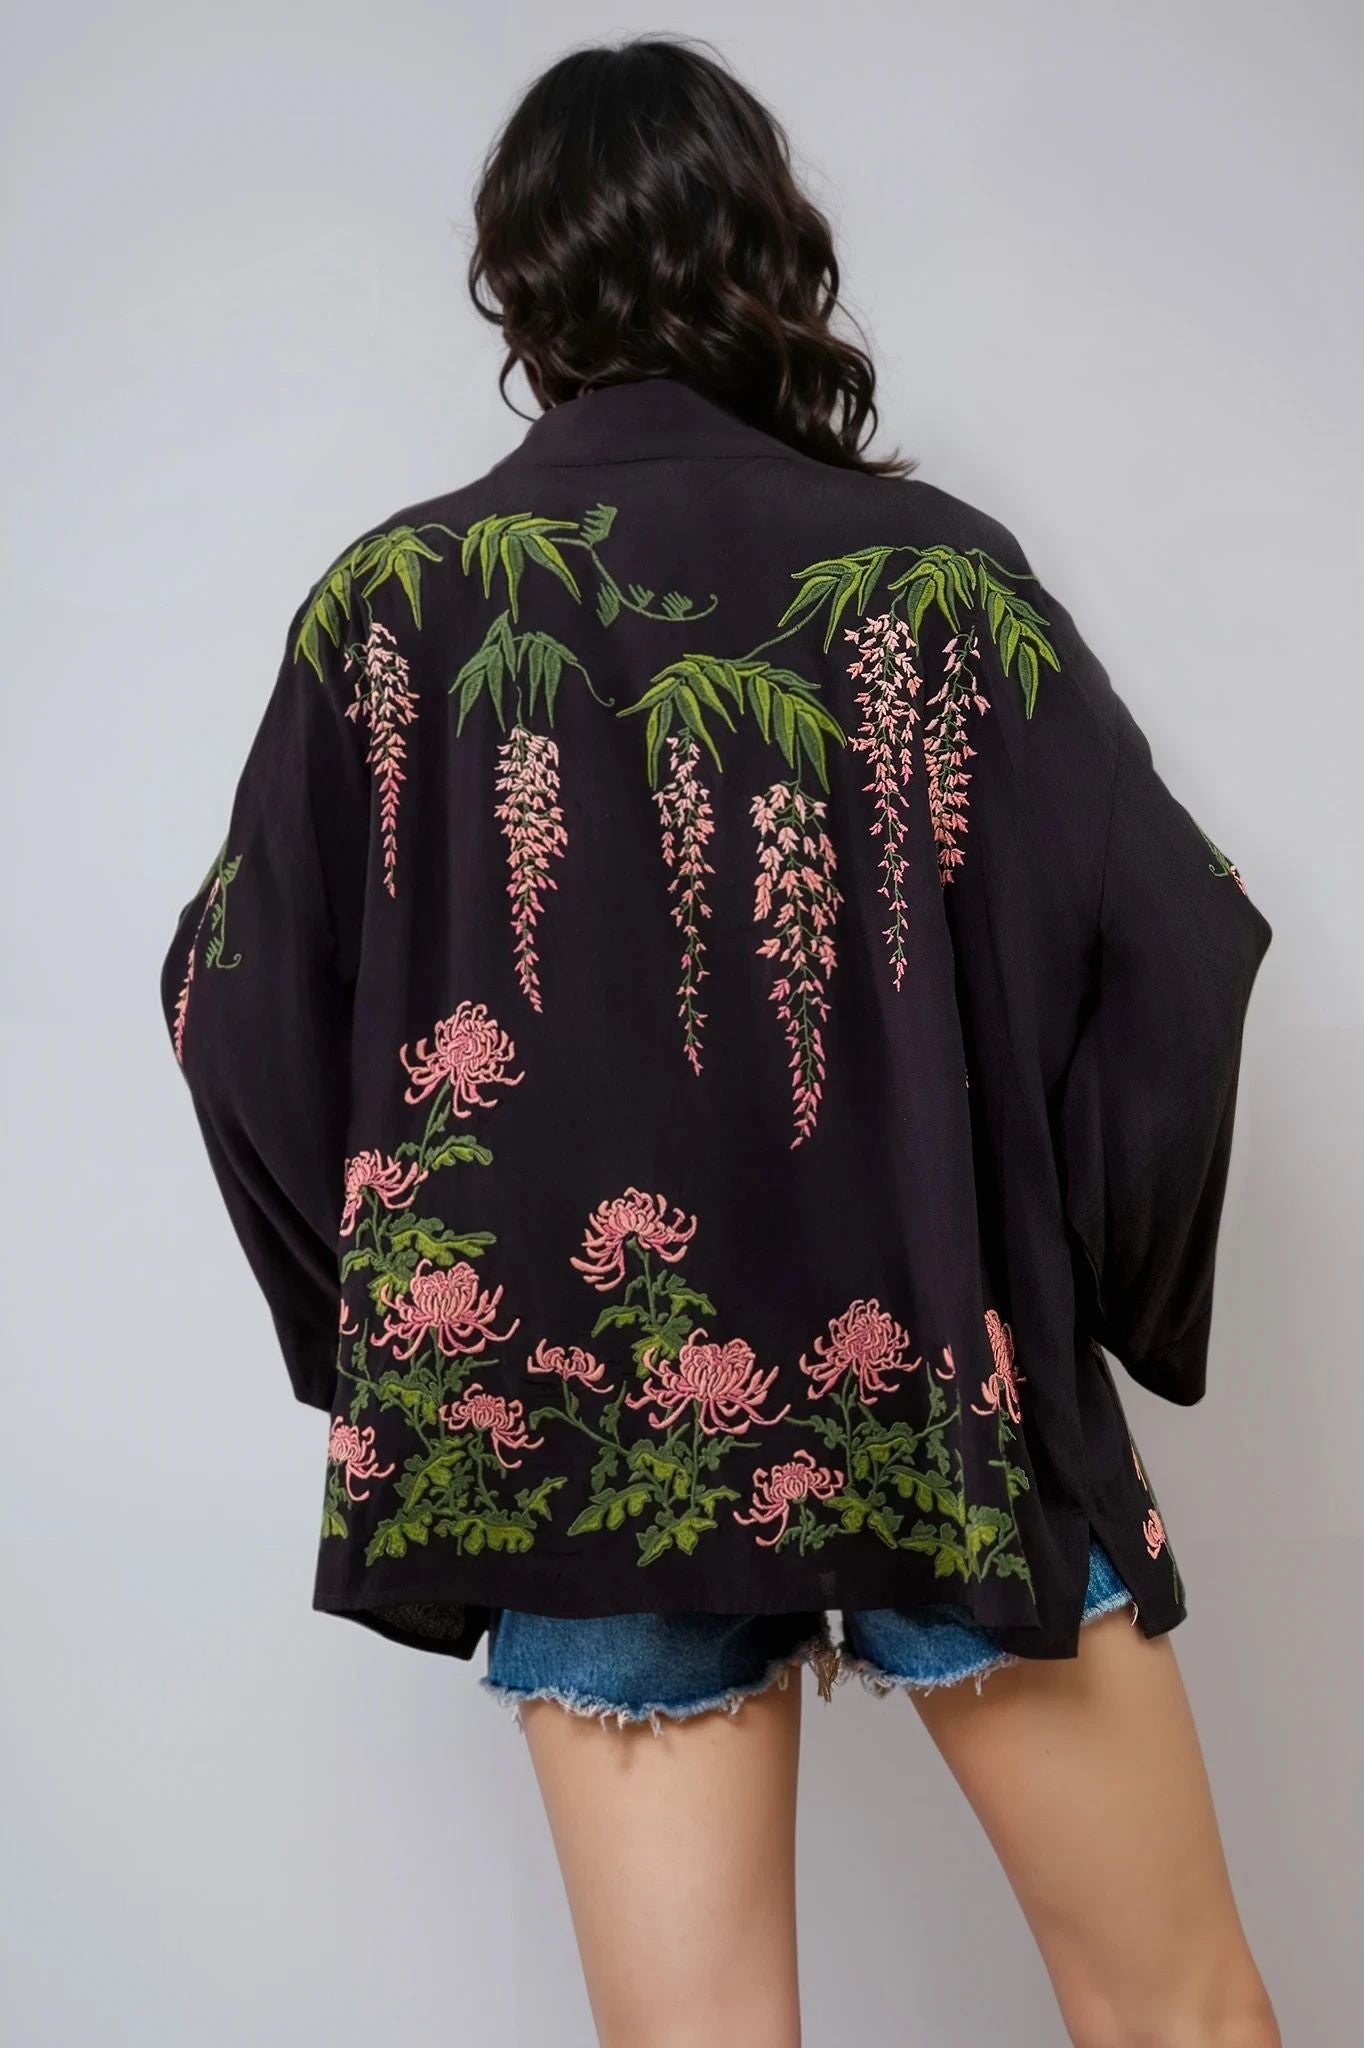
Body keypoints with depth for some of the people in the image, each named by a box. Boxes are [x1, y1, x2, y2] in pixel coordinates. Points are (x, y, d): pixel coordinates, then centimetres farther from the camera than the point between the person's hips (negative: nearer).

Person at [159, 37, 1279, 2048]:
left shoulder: (390, 600, -1)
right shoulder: (930, 573, -5)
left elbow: (238, 1002, 2)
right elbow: (1172, 950, -7)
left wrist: (393, 1326, 14)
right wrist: (1075, 1271, 8)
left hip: (575, 1410, 2)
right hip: (940, 1388, -1)